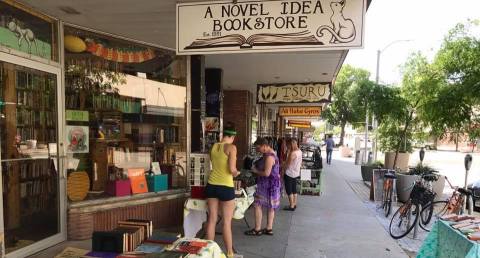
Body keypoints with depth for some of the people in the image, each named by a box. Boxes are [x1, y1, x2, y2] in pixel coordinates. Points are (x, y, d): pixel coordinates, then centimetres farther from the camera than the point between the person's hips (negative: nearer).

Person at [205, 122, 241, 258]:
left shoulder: (213, 147, 8)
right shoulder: (231, 147, -11)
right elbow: (232, 169, -17)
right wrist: (236, 173, 5)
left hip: (212, 185, 6)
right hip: (226, 187, -5)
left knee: (212, 220, 12)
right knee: (227, 222, 4)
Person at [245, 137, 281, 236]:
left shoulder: (269, 156, -22)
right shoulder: (271, 153, 11)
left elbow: (266, 173, -25)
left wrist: (256, 171, -12)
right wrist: (257, 167, 8)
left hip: (268, 185, -10)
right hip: (270, 184, 10)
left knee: (258, 205, -2)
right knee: (270, 206, 13)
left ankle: (257, 229, 5)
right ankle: (269, 229, 21)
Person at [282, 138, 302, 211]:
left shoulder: (292, 153, -24)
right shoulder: (299, 151, 2)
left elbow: (288, 164, -17)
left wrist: (283, 171, -6)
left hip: (289, 174, -9)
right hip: (296, 173, 9)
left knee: (289, 190, 3)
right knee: (294, 189, 17)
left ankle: (291, 206, 9)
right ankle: (294, 204, 27)